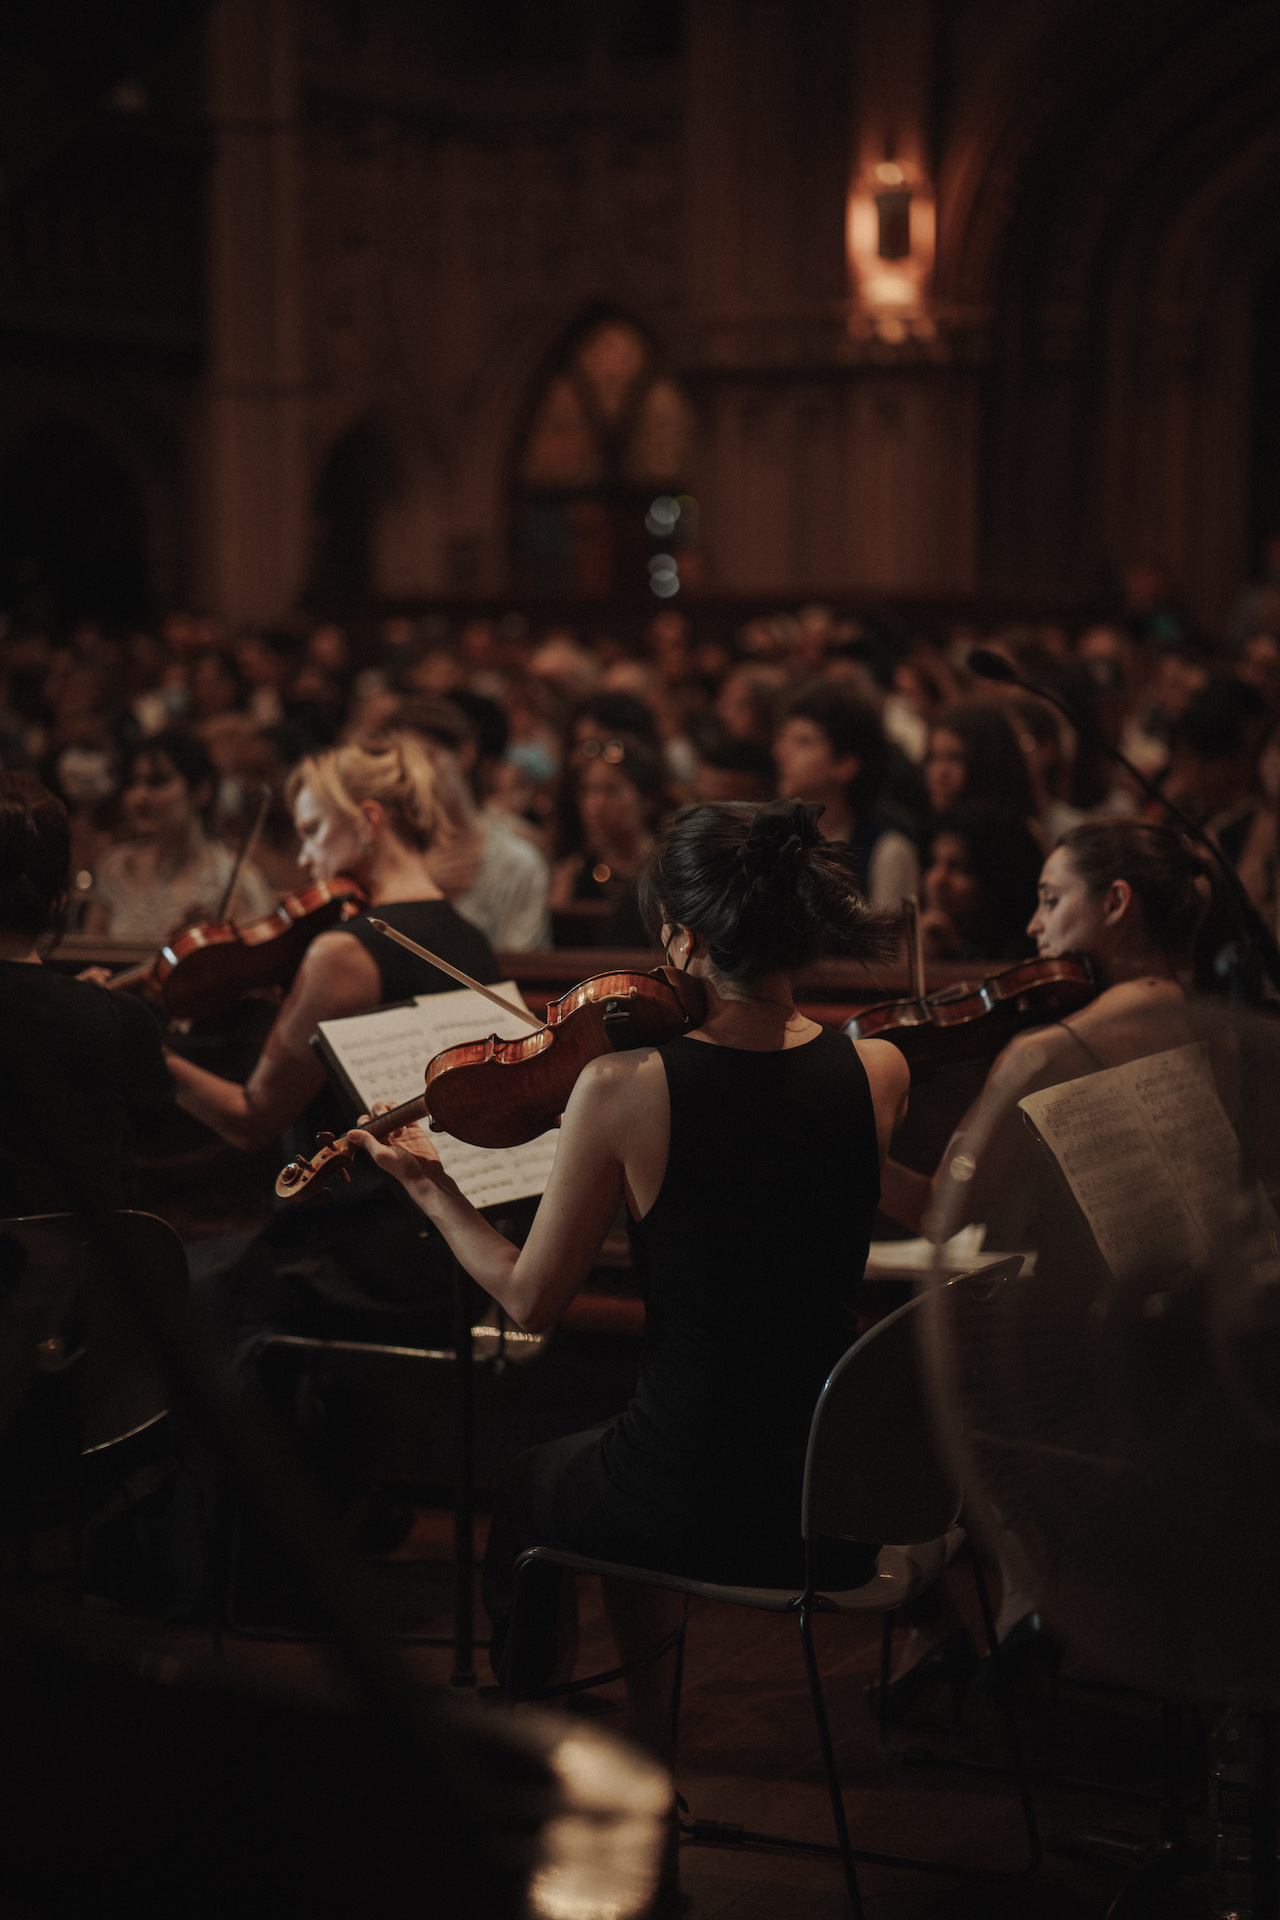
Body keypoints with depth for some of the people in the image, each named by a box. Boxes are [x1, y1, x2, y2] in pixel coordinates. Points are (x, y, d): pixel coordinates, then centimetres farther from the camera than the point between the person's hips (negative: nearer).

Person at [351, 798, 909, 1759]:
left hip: (690, 1511, -4)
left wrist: (433, 1189, 9)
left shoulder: (625, 1086, -18)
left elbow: (532, 1300, -6)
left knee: (531, 1482, 33)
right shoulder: (877, 1073, -8)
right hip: (841, 1514, 4)